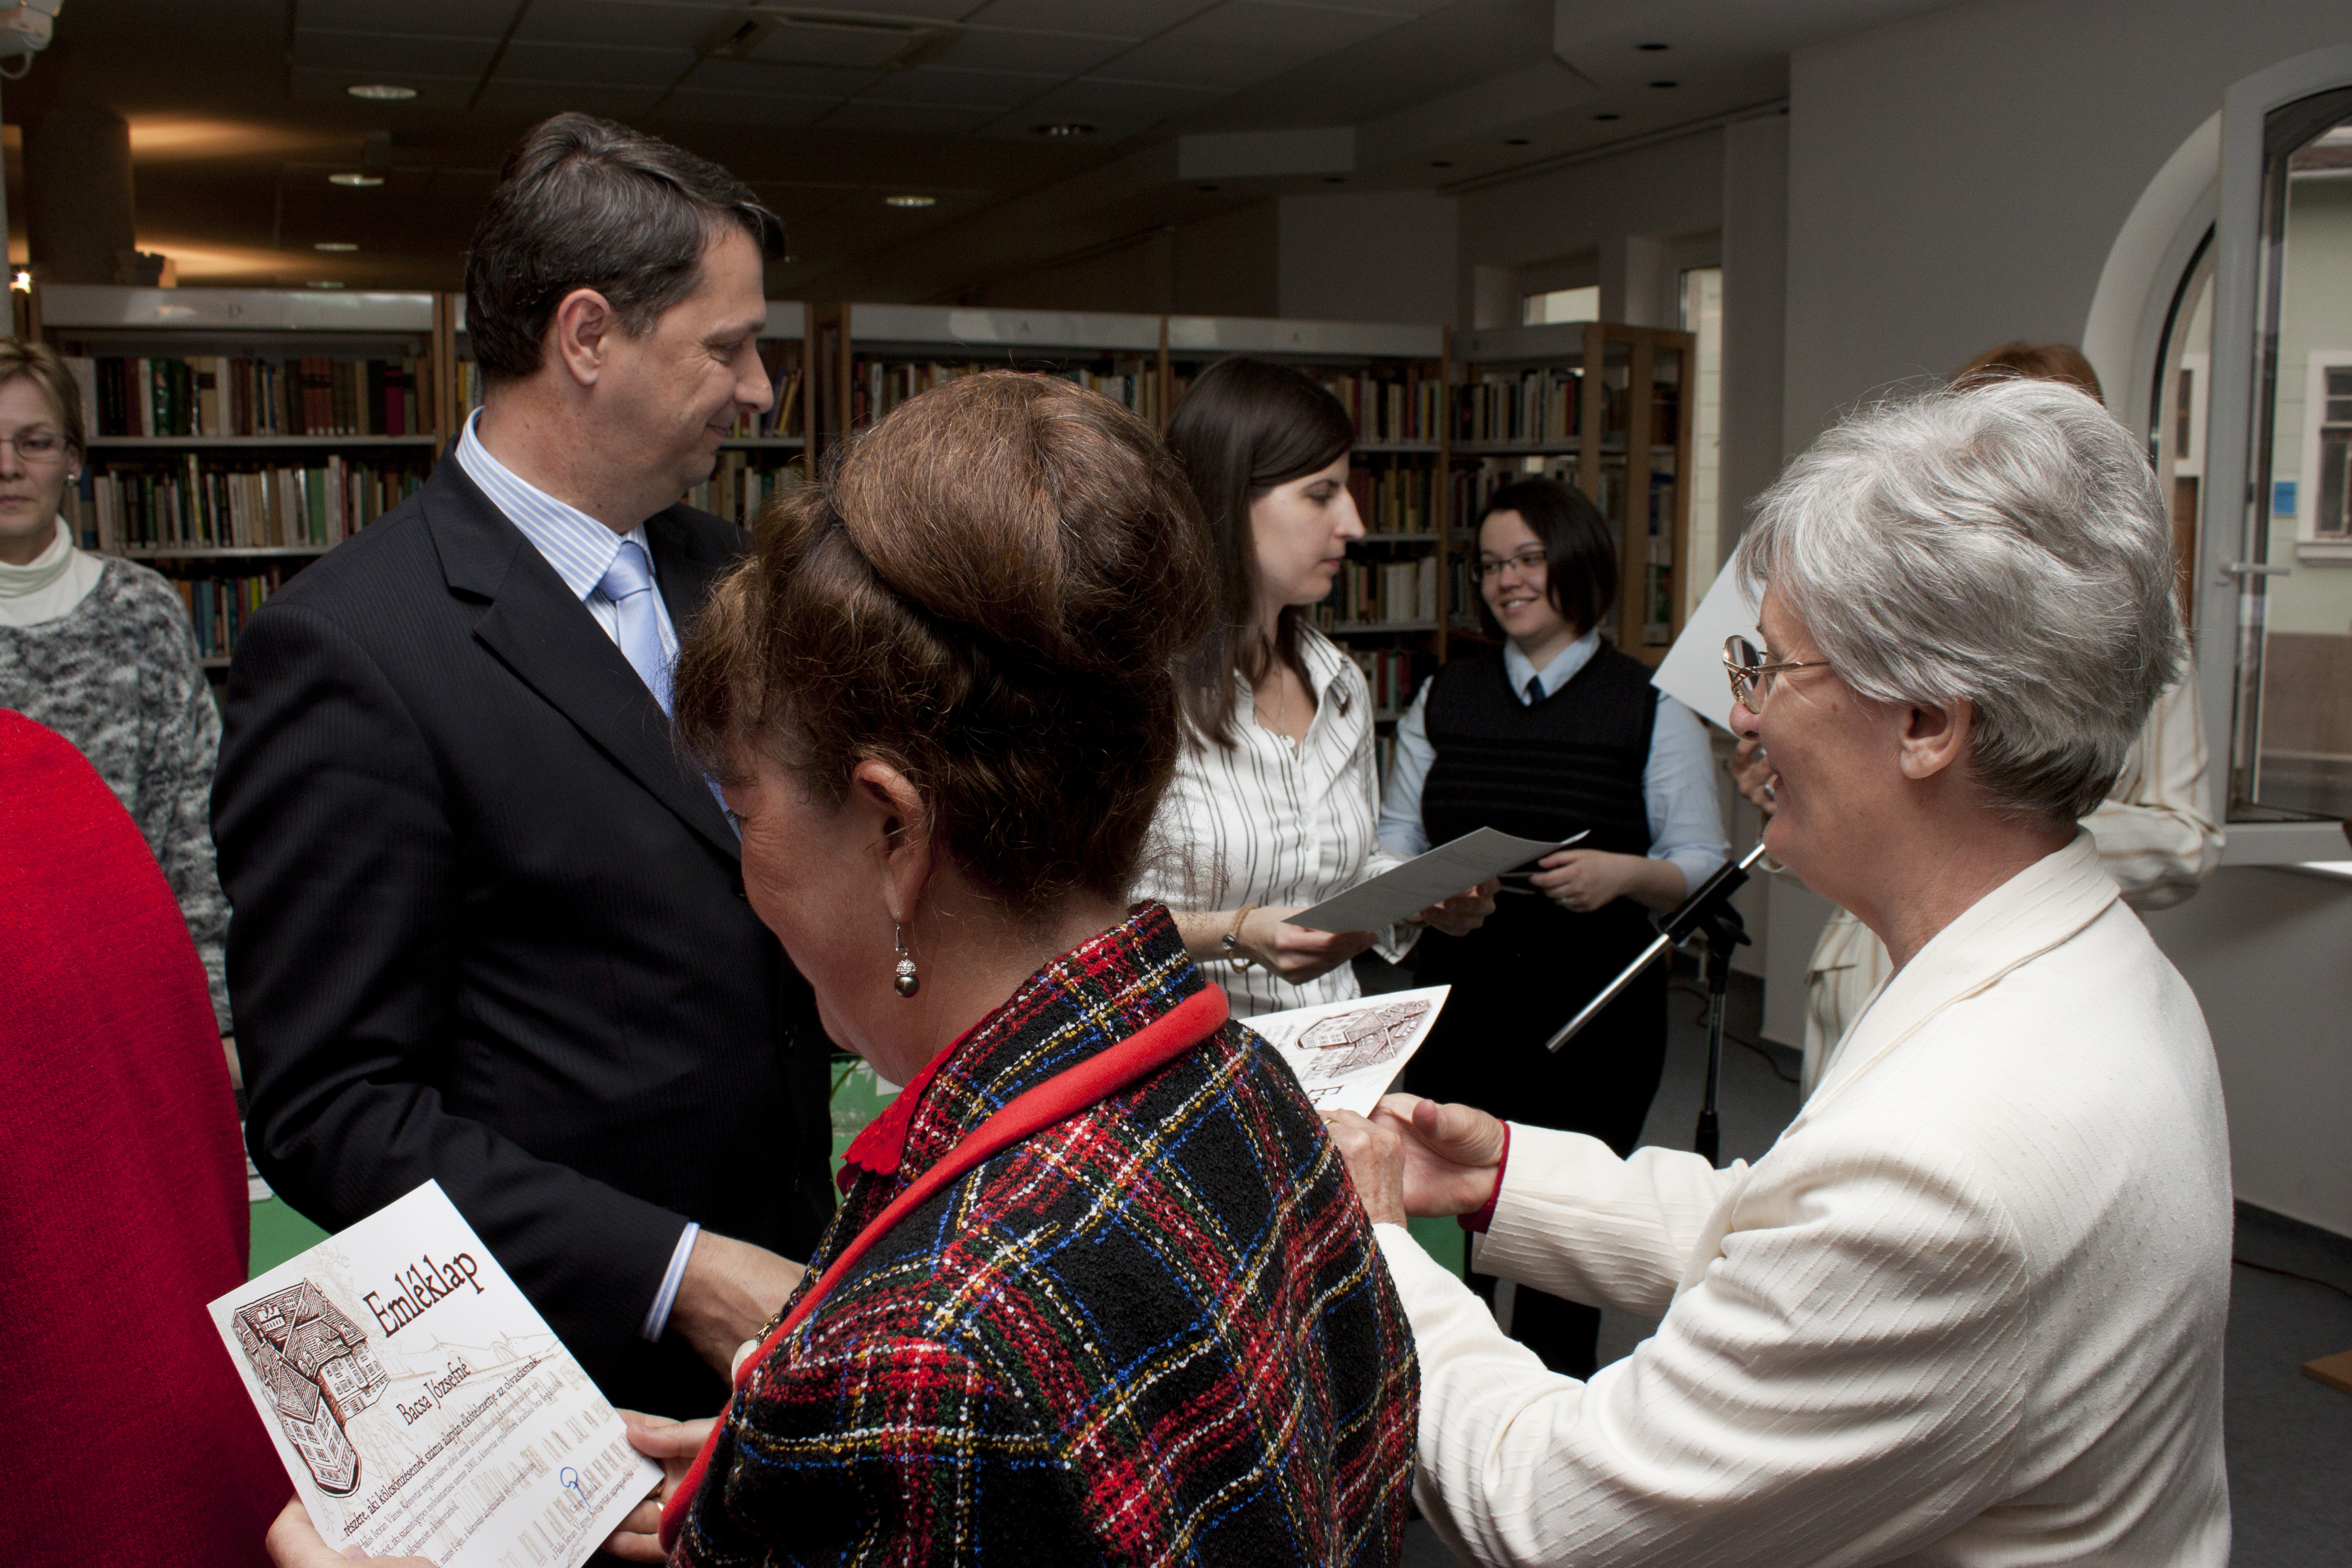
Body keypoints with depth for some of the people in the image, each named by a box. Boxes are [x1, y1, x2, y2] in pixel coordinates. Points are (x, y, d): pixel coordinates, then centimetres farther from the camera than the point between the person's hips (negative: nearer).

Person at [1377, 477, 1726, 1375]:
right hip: (1458, 996, 2)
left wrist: (1625, 874, -20)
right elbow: (1392, 845, 10)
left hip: (1597, 1007, -2)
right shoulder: (1441, 702, 11)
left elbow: (1703, 867, 0)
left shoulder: (1651, 710, 2)